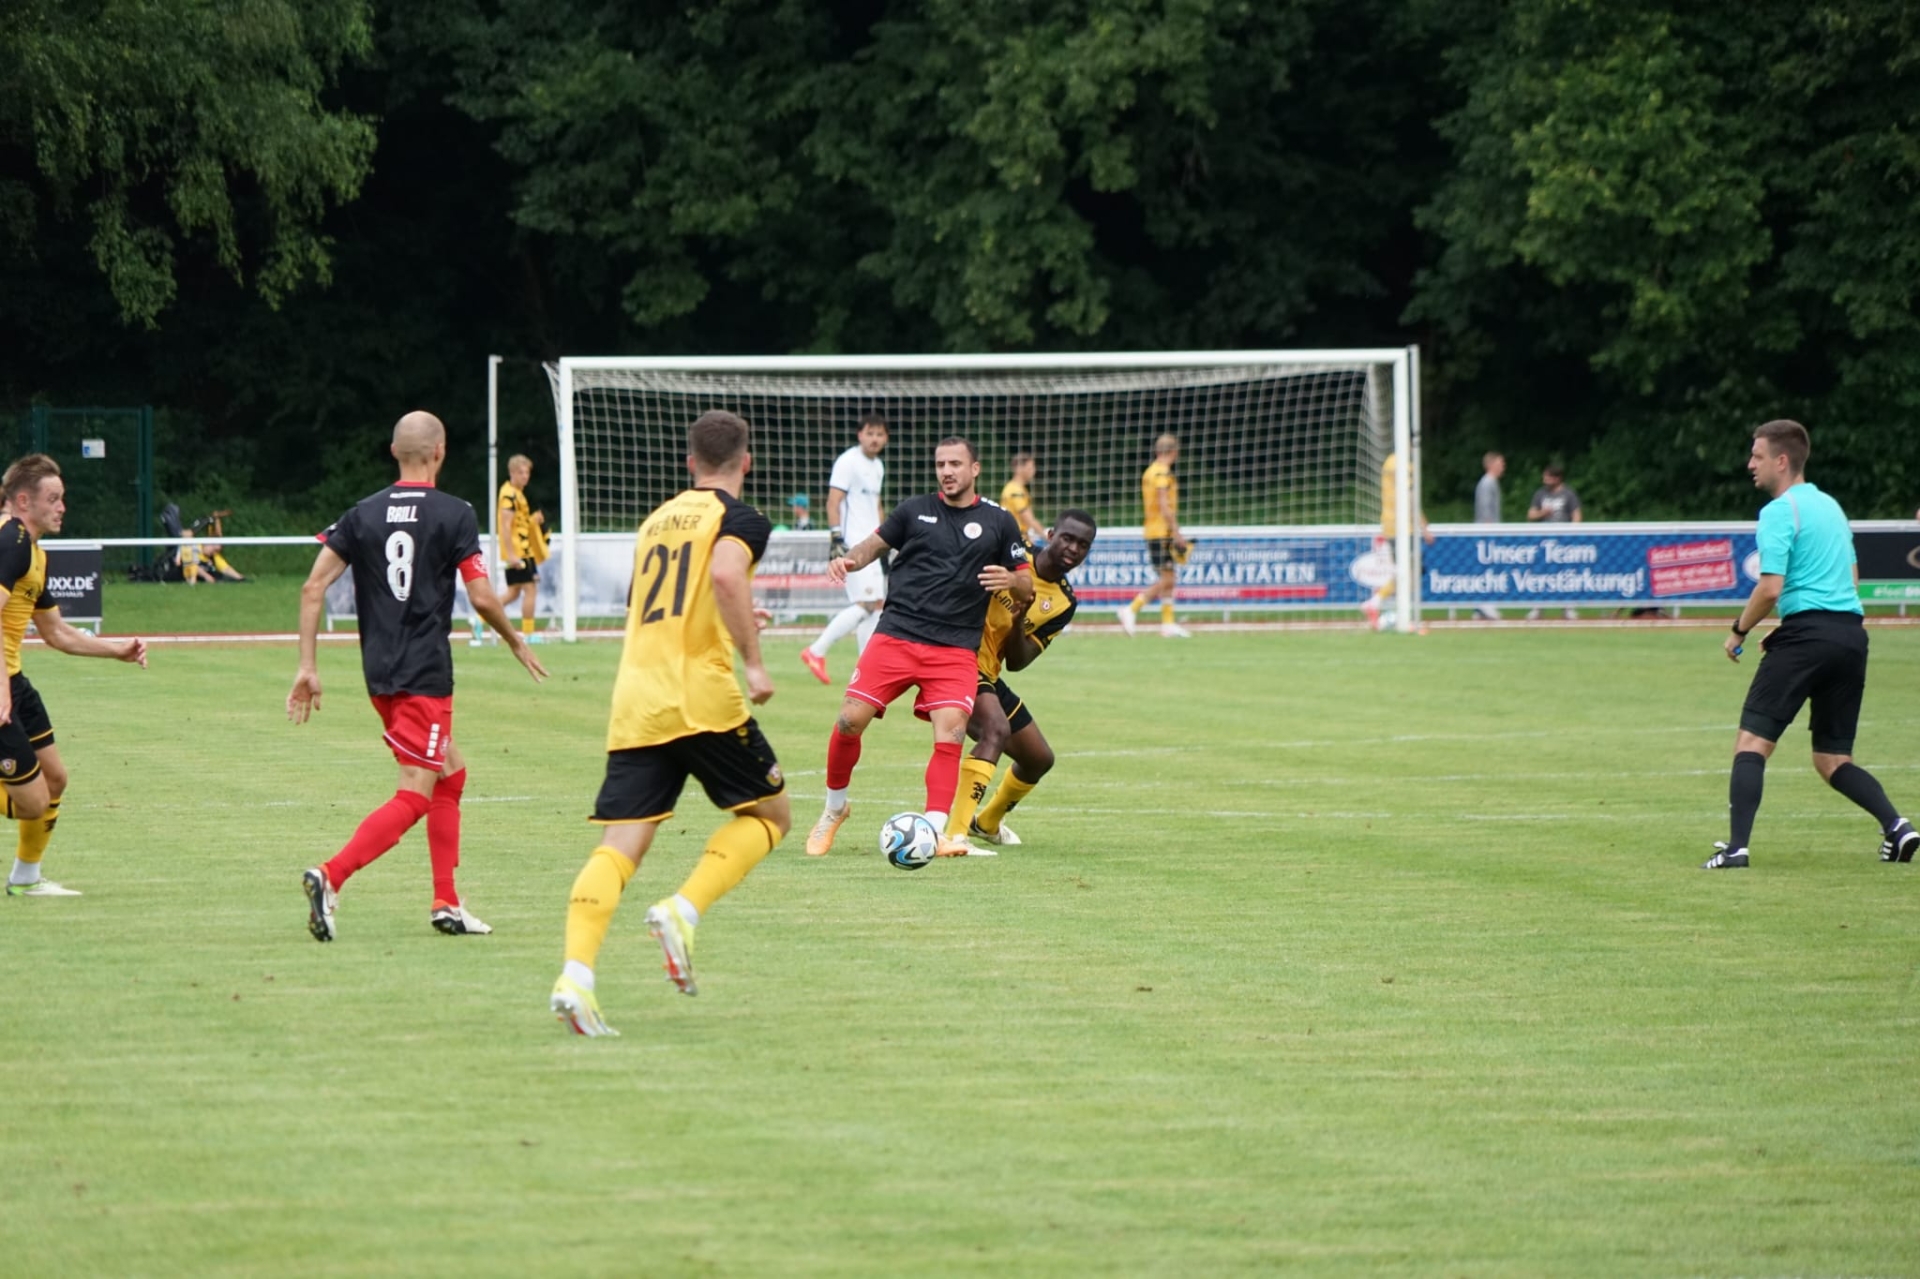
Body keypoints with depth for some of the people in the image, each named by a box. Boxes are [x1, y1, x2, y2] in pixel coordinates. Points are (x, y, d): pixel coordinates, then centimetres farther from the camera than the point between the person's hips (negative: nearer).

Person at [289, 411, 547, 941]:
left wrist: (308, 667, 4)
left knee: (451, 773, 22)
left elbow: (313, 587, 2)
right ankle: (331, 877, -26)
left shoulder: (363, 515, 7)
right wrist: (517, 643, 10)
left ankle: (447, 903, 19)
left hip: (380, 674, 6)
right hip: (425, 675, -6)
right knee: (414, 798, -7)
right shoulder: (454, 515, -6)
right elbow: (483, 599, -8)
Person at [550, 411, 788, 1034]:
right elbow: (726, 574, -21)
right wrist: (753, 660, -16)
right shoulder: (740, 520, 0)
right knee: (770, 813, 12)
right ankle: (683, 912, -8)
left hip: (633, 701, 6)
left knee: (619, 844, -1)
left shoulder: (657, 520, 22)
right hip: (701, 695, -6)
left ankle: (575, 975, -19)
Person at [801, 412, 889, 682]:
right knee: (866, 604, -14)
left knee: (876, 605, 7)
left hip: (871, 544, 9)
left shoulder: (878, 466, 17)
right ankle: (816, 651, -10)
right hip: (853, 545, -9)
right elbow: (833, 502, -14)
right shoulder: (848, 462, -9)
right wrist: (836, 538, -22)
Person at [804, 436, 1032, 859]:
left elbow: (1027, 589, 10)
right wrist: (850, 560, -7)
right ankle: (833, 808, 14)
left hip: (956, 648, 0)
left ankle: (934, 832, -15)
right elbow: (875, 544, 16)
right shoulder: (915, 510, 10)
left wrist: (1010, 581, -14)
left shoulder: (998, 523, 9)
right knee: (851, 720, -9)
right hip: (896, 634, 1)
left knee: (950, 733, -19)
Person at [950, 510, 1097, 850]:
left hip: (987, 675, 8)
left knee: (1039, 758, 19)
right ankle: (954, 835, -38)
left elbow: (1017, 662, -2)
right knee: (997, 729, -33)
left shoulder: (1064, 604, 4)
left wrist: (1019, 624, -20)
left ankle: (987, 822, 47)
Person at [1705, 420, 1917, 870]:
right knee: (1832, 760, 14)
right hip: (1852, 633, 8)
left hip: (1809, 632, -8)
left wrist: (1739, 631, 0)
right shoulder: (1830, 506, 20)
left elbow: (1770, 589, -15)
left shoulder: (1780, 512, -6)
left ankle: (1736, 846, -16)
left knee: (1752, 740, -5)